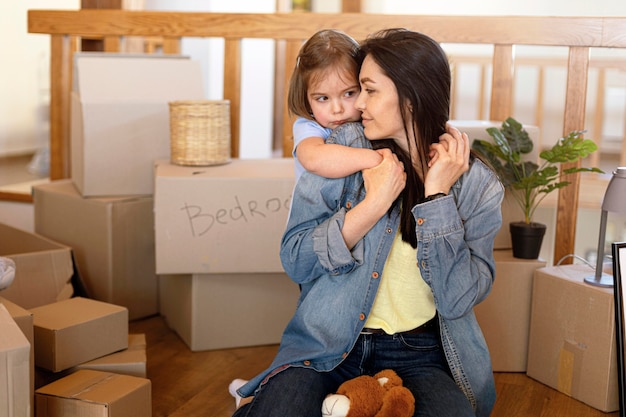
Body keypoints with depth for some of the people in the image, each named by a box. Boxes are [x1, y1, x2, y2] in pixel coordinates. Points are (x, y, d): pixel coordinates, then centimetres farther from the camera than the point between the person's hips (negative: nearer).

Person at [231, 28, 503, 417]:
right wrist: (374, 204, -17)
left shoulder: (477, 185, -3)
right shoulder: (344, 146, -3)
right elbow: (294, 261, -6)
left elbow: (457, 301, -12)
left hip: (419, 354, 1)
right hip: (327, 343, -1)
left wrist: (438, 196, -15)